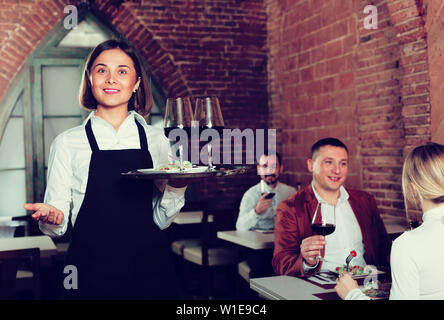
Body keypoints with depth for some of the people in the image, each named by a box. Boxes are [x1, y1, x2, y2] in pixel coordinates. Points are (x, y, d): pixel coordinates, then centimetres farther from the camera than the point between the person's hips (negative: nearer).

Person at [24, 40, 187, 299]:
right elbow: (57, 226, -1)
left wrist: (176, 187, -13)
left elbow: (161, 219, 5)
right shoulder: (68, 143, -1)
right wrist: (52, 217, -23)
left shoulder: (156, 139, 4)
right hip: (92, 273, -1)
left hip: (150, 268, 2)